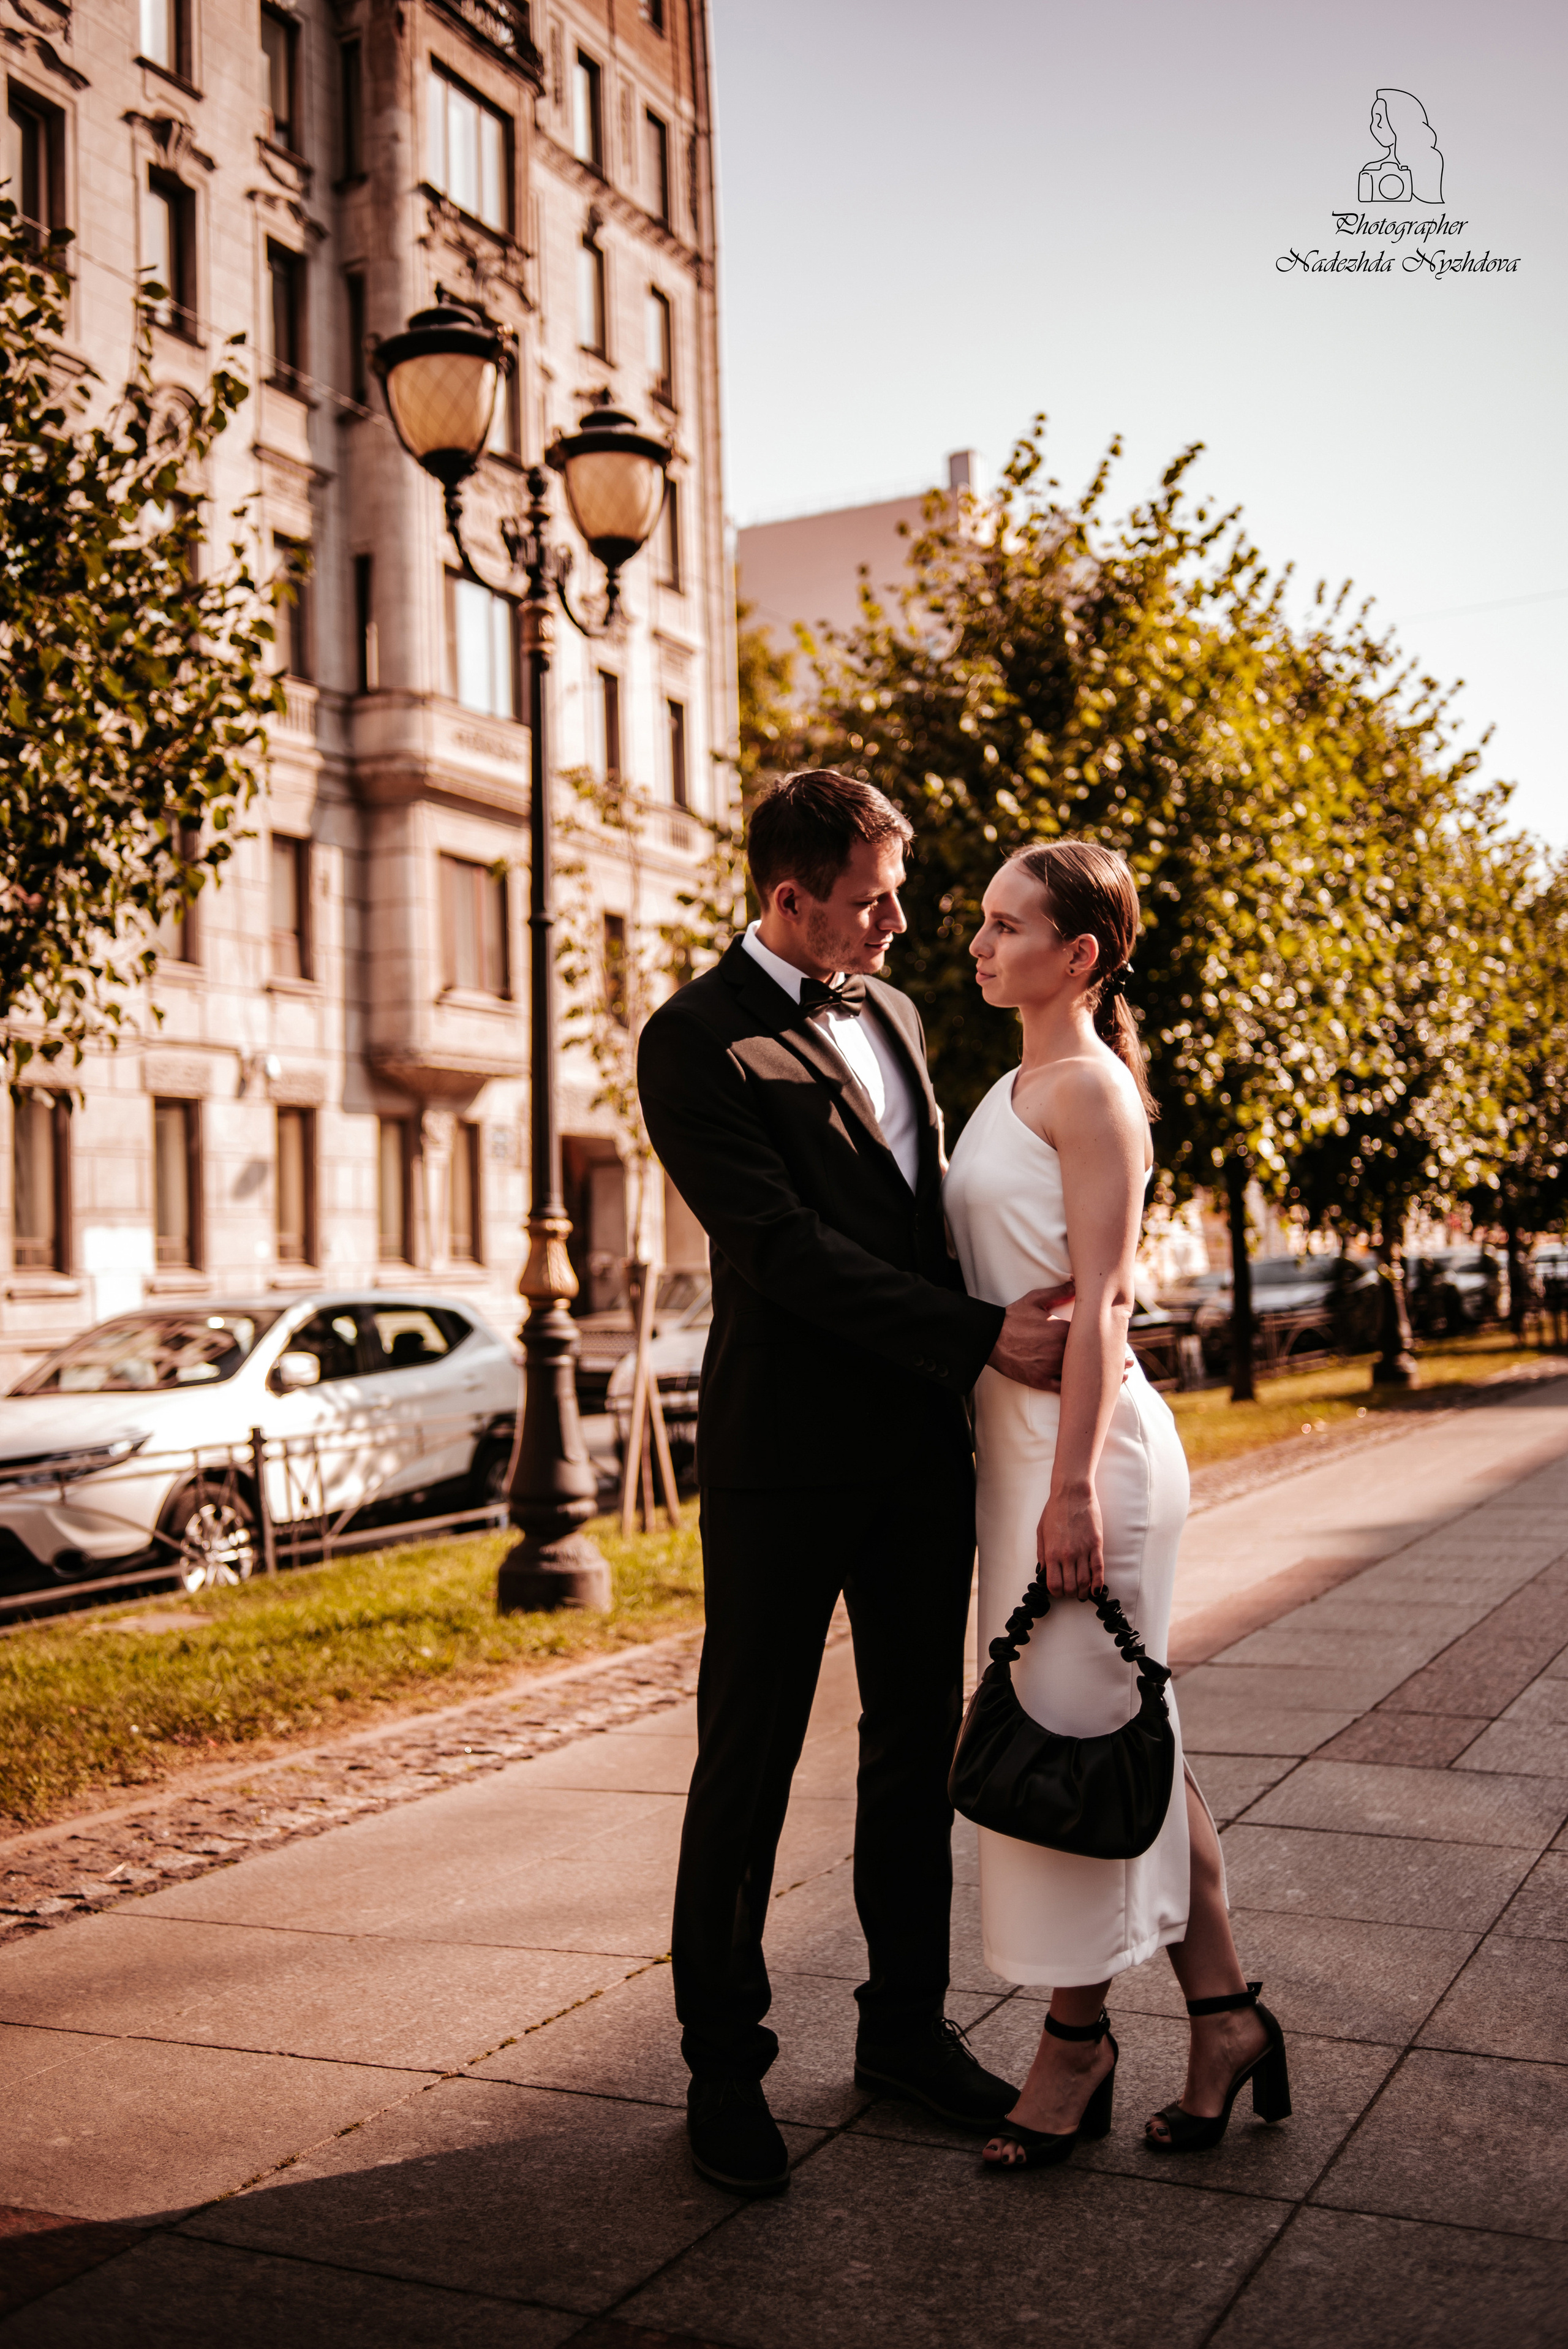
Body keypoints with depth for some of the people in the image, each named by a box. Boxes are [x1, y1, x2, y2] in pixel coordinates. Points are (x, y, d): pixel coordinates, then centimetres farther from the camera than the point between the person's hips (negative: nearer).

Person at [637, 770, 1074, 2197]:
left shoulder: (892, 1015, 13)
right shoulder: (697, 1042, -11)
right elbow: (783, 1247, -20)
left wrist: (993, 1348, 10)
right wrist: (984, 1335, -21)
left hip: (920, 1443, 7)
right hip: (785, 1454, -7)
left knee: (918, 1743, 15)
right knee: (748, 1762, 4)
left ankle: (907, 2024, 31)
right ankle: (725, 2065, 19)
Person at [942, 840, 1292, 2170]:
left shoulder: (1092, 1088, -10)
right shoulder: (1016, 1088, 17)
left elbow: (1102, 1297, -17)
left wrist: (1076, 1485, -22)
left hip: (1083, 1443, -9)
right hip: (1015, 1434, 9)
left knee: (1075, 1735, 0)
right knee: (1125, 1740, 12)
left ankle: (1077, 2040, 13)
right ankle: (1224, 2013, 21)